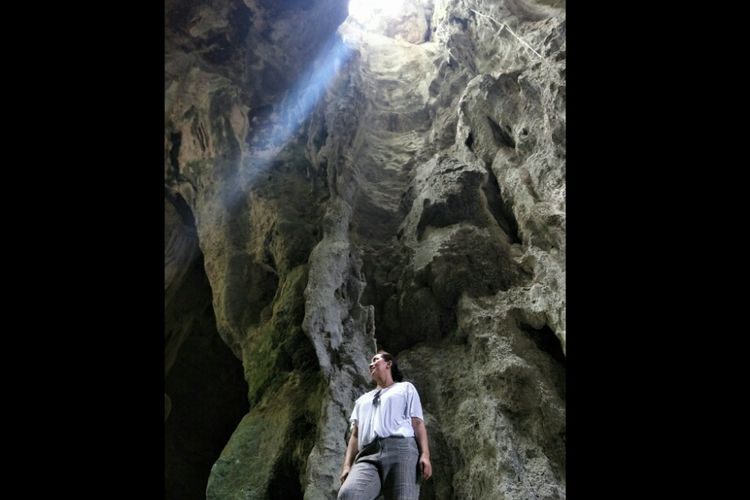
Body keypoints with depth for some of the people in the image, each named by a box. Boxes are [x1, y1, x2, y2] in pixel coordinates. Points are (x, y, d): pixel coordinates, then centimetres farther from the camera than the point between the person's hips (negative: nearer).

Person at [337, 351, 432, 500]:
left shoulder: (405, 388, 24)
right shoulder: (362, 399, 35)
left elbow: (417, 423, 11)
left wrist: (425, 454, -5)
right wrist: (347, 465, 9)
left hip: (400, 449, -2)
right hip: (368, 455, 3)